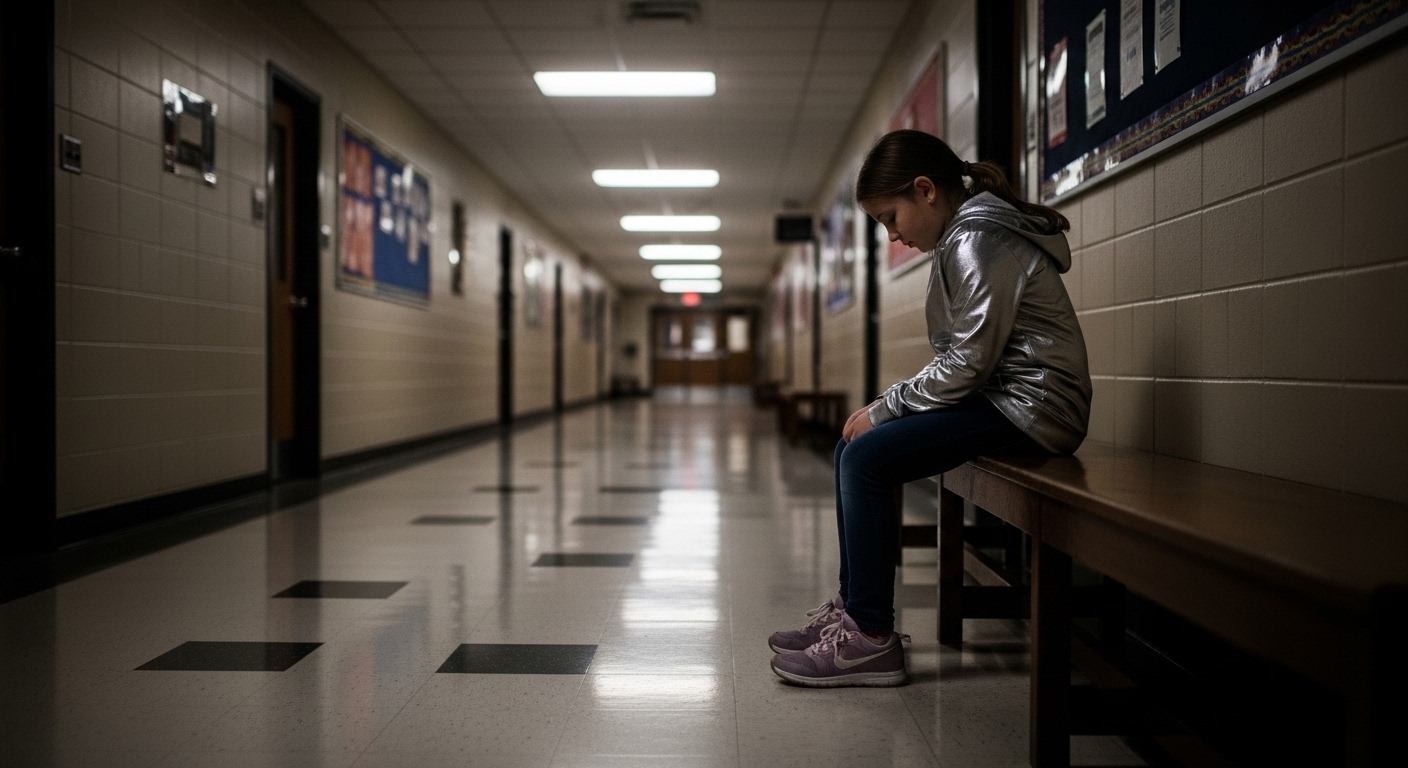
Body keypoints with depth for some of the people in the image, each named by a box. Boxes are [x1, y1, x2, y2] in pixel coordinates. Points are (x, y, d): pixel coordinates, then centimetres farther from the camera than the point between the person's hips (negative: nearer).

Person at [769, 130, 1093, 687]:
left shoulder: (977, 240, -14)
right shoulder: (963, 235, 18)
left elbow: (968, 362, -21)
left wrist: (885, 408, -11)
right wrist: (886, 410, 5)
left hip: (1028, 409, -10)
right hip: (998, 398, 10)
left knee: (866, 458, -17)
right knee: (854, 448, 6)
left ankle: (871, 638, -10)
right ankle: (854, 609, 10)